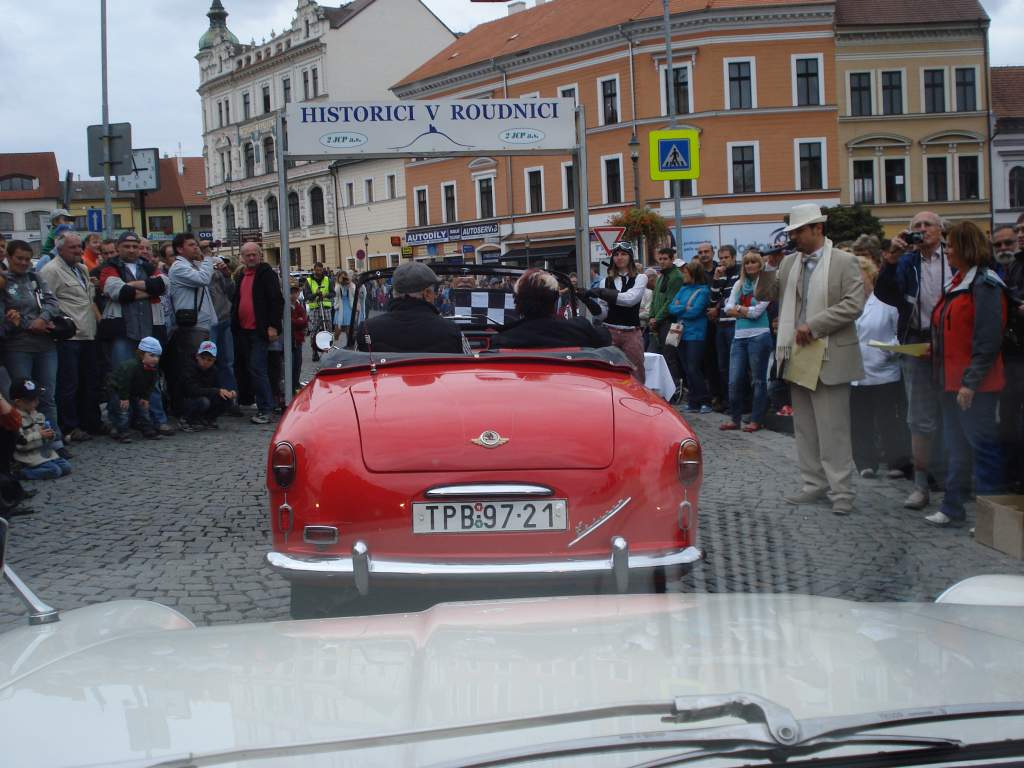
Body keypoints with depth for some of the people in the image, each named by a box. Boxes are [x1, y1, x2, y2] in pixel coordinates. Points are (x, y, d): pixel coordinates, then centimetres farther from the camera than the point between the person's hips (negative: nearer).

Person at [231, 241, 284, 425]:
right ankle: (265, 405, 16)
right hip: (243, 330, 8)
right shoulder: (240, 276, 17)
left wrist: (273, 326, -17)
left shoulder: (267, 273, -6)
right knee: (250, 368, 9)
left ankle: (265, 410, -10)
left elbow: (276, 301, -11)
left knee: (257, 368, -14)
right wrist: (234, 324, 17)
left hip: (260, 331, -8)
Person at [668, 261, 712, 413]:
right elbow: (671, 308, 5)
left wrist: (679, 309, -4)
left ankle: (705, 402, 0)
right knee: (687, 370, 7)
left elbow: (695, 311, -17)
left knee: (693, 369, -9)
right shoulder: (683, 289, 13)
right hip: (682, 334, 7)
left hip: (696, 335, -7)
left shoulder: (703, 290, -7)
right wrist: (685, 308, -11)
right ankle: (693, 402, 13)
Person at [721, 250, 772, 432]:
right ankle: (735, 418, 14)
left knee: (758, 380, 2)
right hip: (739, 336, 5)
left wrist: (738, 309, 0)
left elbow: (757, 311, -11)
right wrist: (748, 311, -7)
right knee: (734, 380, 4)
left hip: (758, 336, -5)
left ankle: (756, 420, 8)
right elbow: (728, 309, 4)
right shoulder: (738, 284, 13)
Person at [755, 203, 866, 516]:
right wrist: (771, 266, -4)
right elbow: (763, 295, 12)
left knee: (833, 429, -3)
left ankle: (841, 491, 3)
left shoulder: (844, 262, -6)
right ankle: (814, 484, 23)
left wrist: (813, 326, -18)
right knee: (805, 427, 13)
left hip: (829, 357, -6)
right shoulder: (789, 263, 10)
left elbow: (853, 305, -14)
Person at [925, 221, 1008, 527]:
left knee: (982, 445, -4)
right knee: (956, 447, 14)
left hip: (974, 385, -10)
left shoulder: (985, 284, -14)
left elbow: (989, 339, -19)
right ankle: (953, 509, 21)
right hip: (953, 381, 10)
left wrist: (971, 382, -20)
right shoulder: (957, 282, 15)